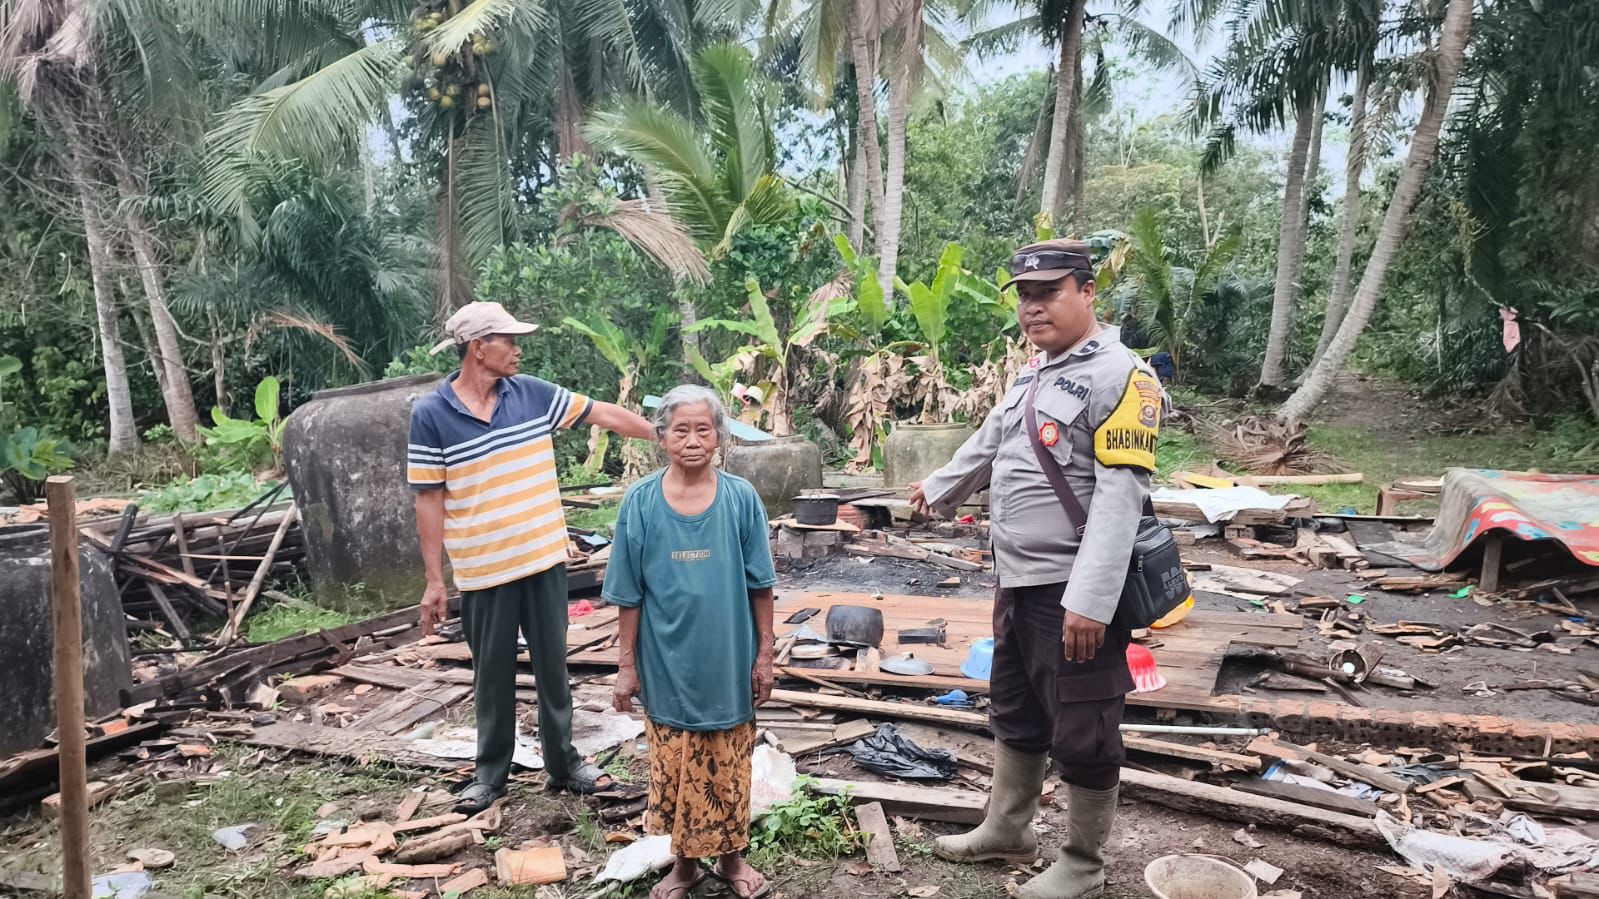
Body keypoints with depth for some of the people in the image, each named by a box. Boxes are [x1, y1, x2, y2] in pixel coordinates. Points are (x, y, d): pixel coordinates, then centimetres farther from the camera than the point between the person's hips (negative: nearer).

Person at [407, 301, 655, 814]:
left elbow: (606, 415, 4)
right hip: (483, 571, -3)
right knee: (493, 675, 11)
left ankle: (562, 763, 28)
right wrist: (434, 580, -6)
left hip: (545, 559, 3)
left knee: (553, 666, 13)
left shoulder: (533, 393, 0)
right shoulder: (431, 414, -9)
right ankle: (490, 772, 29)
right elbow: (429, 499, -6)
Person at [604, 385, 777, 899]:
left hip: (728, 663, 0)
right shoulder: (640, 502, -7)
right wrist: (627, 664, -1)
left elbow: (760, 586, -2)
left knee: (728, 766, 14)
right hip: (667, 665, 0)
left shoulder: (742, 499, -8)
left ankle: (731, 857, 34)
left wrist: (764, 654, -1)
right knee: (674, 766, 13)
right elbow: (630, 595, -2)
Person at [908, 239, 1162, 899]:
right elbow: (990, 444, 28)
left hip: (1075, 592, -9)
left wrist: (1090, 600, -28)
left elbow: (1121, 495, -23)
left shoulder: (1120, 375, -15)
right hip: (1018, 581, 9)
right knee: (1015, 714, 21)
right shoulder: (1034, 371, 13)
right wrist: (940, 490, 42)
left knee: (1081, 733, 5)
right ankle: (1006, 831, 38)